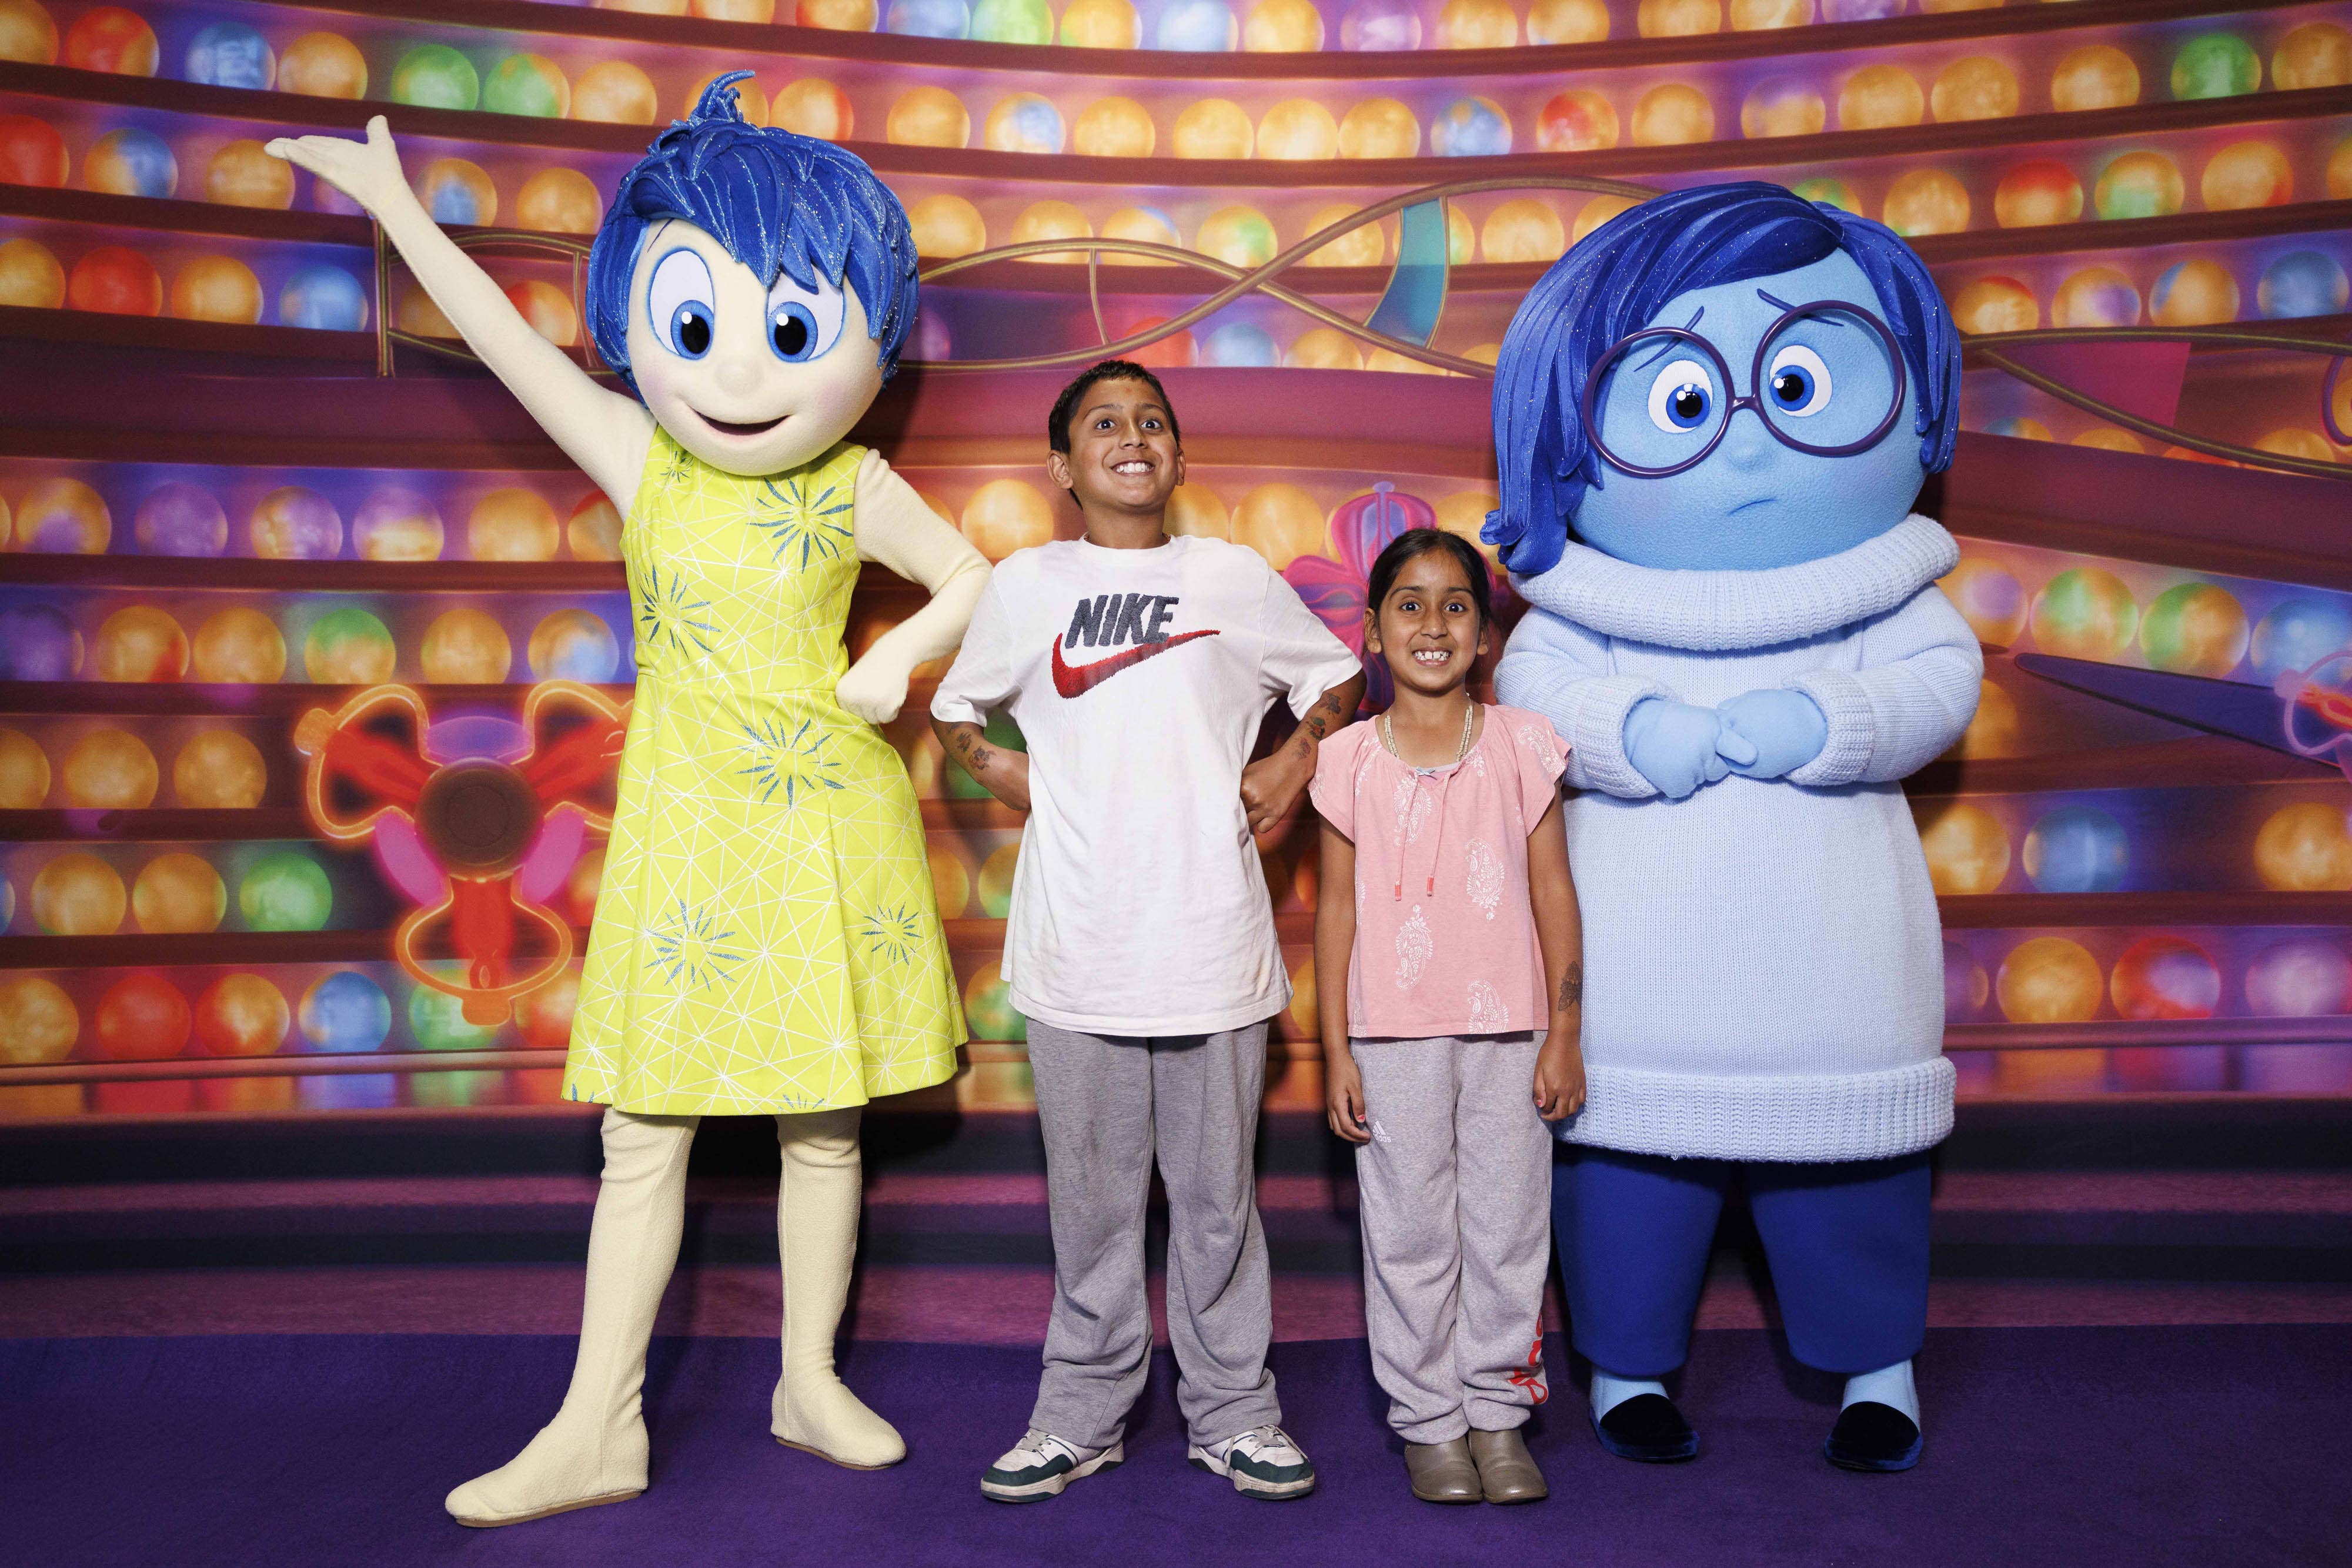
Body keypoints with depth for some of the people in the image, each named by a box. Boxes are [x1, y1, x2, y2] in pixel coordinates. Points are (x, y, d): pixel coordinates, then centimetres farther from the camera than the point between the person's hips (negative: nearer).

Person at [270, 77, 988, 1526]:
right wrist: (397, 207, 7)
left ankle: (811, 1379, 26)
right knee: (645, 1137, 4)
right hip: (686, 834, 1)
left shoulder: (852, 492, -2)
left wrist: (900, 658, -11)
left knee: (824, 1126, 8)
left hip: (828, 833, -1)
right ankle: (598, 1427, 15)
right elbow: (512, 343, 3)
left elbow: (971, 576, 6)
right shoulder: (640, 463, 1)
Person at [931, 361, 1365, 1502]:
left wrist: (1294, 764, 4)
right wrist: (1000, 773, 3)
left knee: (1216, 1192, 9)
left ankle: (1231, 1410, 25)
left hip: (1213, 937, 0)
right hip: (1077, 942, 0)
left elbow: (1339, 681, 19)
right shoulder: (1026, 586, 7)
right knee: (1091, 1194, 10)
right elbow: (953, 710, 20)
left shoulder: (1236, 579, 7)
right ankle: (1082, 1413, 26)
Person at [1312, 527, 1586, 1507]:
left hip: (1507, 1030, 1)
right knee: (1409, 1235, 8)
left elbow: (1554, 893, 2)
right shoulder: (1351, 760, -1)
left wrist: (1565, 1033, -1)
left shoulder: (1521, 745, 0)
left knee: (1507, 1227, 9)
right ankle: (1428, 1422, 24)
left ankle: (1498, 1412, 26)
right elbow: (1337, 908, 2)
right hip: (1393, 1034, 0)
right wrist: (1336, 1050, 0)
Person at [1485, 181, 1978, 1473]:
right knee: (1626, 1140, 8)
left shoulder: (1882, 591, 0)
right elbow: (1531, 691, -12)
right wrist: (1636, 737, -28)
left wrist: (1816, 728, -26)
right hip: (1637, 957, -1)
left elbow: (1938, 681, -9)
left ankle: (1878, 1364, 35)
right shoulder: (1586, 609, -5)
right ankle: (1629, 1361, 29)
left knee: (1850, 1149, 12)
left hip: (1830, 955, 1)